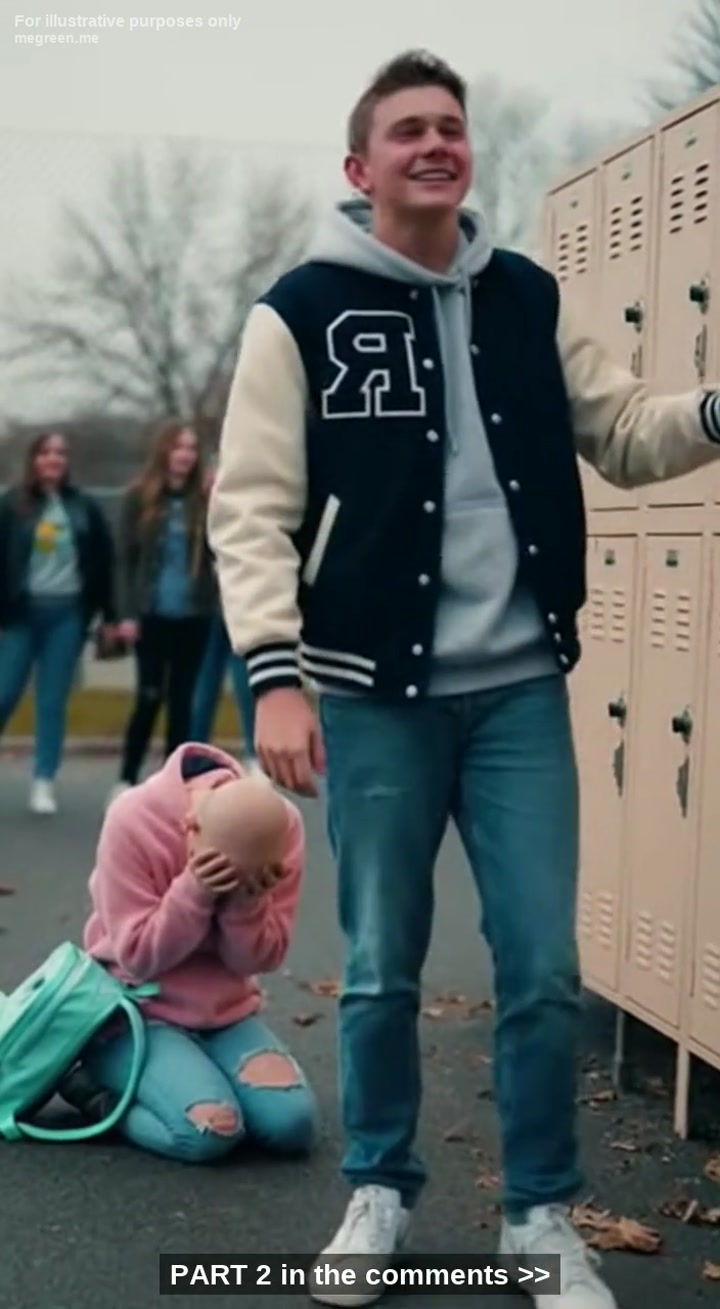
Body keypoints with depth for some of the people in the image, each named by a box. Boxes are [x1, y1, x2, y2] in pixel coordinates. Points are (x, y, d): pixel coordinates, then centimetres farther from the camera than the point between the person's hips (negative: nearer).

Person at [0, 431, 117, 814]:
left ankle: (44, 782, 8)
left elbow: (105, 561, 7)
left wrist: (109, 614, 4)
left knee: (53, 701, 4)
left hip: (67, 612, 1)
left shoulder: (84, 506, 5)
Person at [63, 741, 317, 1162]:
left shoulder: (282, 825, -12)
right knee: (210, 1131, -29)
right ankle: (98, 1090, 0)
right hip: (135, 1012, -4)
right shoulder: (132, 821, -22)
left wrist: (248, 902, -27)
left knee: (293, 1123, -20)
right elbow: (138, 956, -18)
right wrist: (193, 894, -32)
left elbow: (261, 959, -6)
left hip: (228, 1012, 4)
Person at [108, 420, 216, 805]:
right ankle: (126, 780, 15)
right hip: (152, 614, -1)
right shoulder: (140, 497, 0)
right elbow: (126, 558, 0)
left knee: (181, 700, 6)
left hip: (193, 615, 1)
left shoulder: (205, 498, 2)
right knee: (149, 697, 0)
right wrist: (127, 612, -7)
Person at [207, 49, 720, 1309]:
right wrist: (276, 675, -15)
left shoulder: (530, 299, 9)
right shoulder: (302, 310, -3)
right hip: (374, 695, -2)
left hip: (520, 689, 3)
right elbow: (253, 507, -7)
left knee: (543, 968, 6)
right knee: (380, 969, 10)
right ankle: (380, 1187, 31)